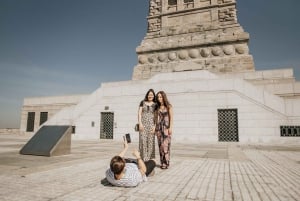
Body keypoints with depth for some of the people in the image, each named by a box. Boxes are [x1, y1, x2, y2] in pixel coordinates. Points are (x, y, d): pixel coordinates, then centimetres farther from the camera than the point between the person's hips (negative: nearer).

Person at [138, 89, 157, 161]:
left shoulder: (155, 105, 8)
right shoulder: (142, 102, 9)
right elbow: (139, 113, 5)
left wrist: (155, 126, -6)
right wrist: (140, 123, -6)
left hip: (151, 124, 0)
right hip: (143, 123, 0)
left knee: (151, 141, -1)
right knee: (143, 141, -5)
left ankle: (149, 159, 8)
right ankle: (143, 159, 1)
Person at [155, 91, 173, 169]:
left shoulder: (169, 106, 0)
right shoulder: (157, 107, 12)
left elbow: (171, 117, -4)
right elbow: (156, 118, 14)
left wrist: (170, 127, -12)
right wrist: (155, 127, 8)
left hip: (166, 127, -4)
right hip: (159, 127, 5)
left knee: (166, 145, -9)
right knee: (160, 145, 5)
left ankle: (166, 163, -3)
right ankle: (162, 163, 12)